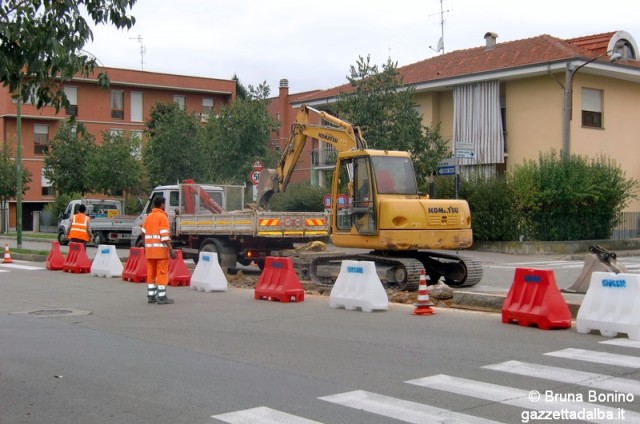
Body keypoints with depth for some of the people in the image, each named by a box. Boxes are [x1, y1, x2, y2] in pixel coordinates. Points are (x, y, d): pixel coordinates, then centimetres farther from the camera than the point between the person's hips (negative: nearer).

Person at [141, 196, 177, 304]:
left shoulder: (148, 217, 13)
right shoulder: (162, 217, -8)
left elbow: (144, 233, 12)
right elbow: (164, 236, -16)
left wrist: (145, 248, 21)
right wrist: (171, 249, -17)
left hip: (150, 249, 7)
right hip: (161, 249, -7)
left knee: (151, 273, 10)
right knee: (162, 273, -3)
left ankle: (151, 296, 13)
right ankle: (161, 297, -4)